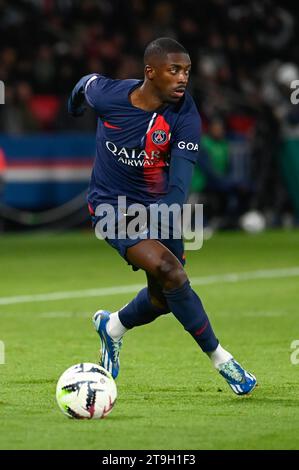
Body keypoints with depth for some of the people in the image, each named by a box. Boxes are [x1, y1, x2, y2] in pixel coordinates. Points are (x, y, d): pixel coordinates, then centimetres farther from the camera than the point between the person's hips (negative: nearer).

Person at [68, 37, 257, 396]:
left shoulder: (185, 116, -20)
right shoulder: (106, 94, -19)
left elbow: (180, 181, -29)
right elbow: (86, 85, 7)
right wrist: (75, 106, 29)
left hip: (156, 204, 3)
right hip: (111, 205, -3)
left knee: (164, 297, 11)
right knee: (169, 270, -23)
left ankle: (112, 326, 45)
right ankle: (221, 360, -14)